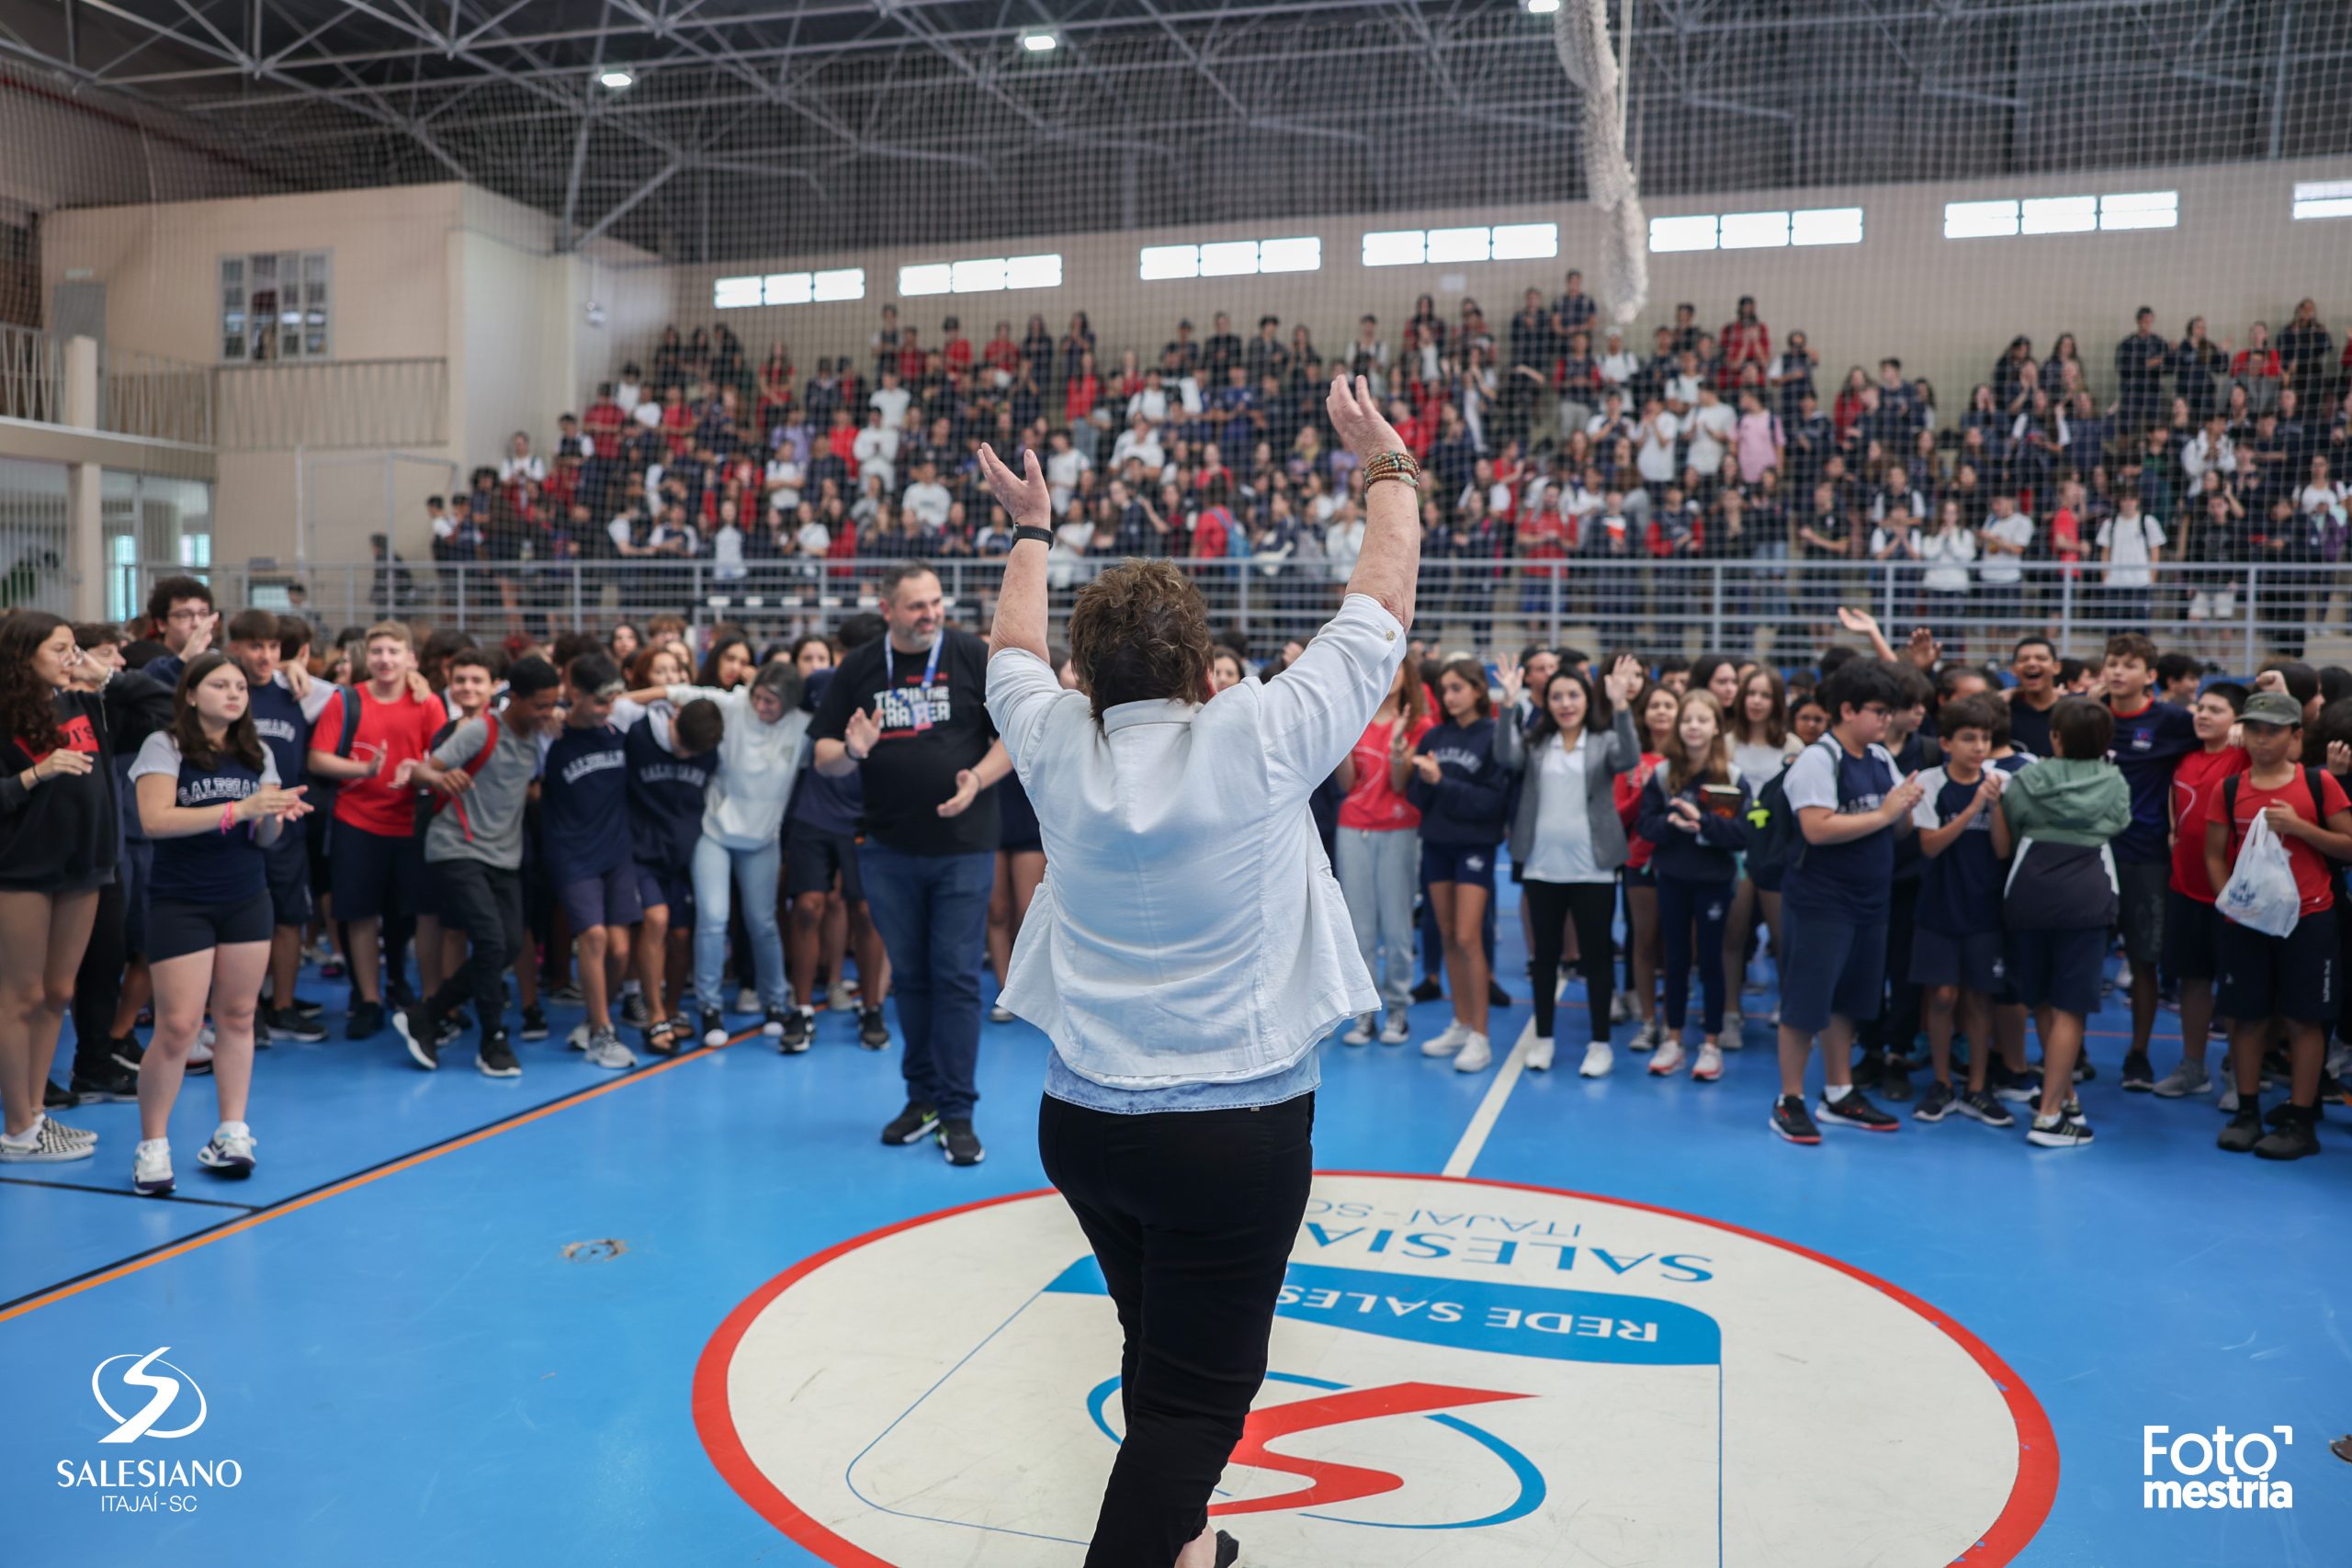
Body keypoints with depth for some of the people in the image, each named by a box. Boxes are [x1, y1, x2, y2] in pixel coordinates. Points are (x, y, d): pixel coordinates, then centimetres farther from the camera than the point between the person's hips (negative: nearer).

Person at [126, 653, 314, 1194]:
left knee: (237, 1015, 6)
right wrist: (239, 808, -25)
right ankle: (151, 1145, 9)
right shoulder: (165, 747, -6)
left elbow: (265, 838, 8)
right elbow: (154, 820, -19)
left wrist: (277, 814, -15)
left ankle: (231, 1133, 15)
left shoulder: (257, 755, 7)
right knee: (178, 1027, -6)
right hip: (180, 902, -4)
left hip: (246, 901, 4)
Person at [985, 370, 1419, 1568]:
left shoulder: (1059, 746, -3)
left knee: (1162, 1354, 25)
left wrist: (1030, 529, 33)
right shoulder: (1257, 738, -13)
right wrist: (1387, 468, 13)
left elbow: (1015, 649, 19)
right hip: (1237, 1126, -5)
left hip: (1082, 1116, 5)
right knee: (1198, 1390, 3)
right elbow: (1384, 604, -1)